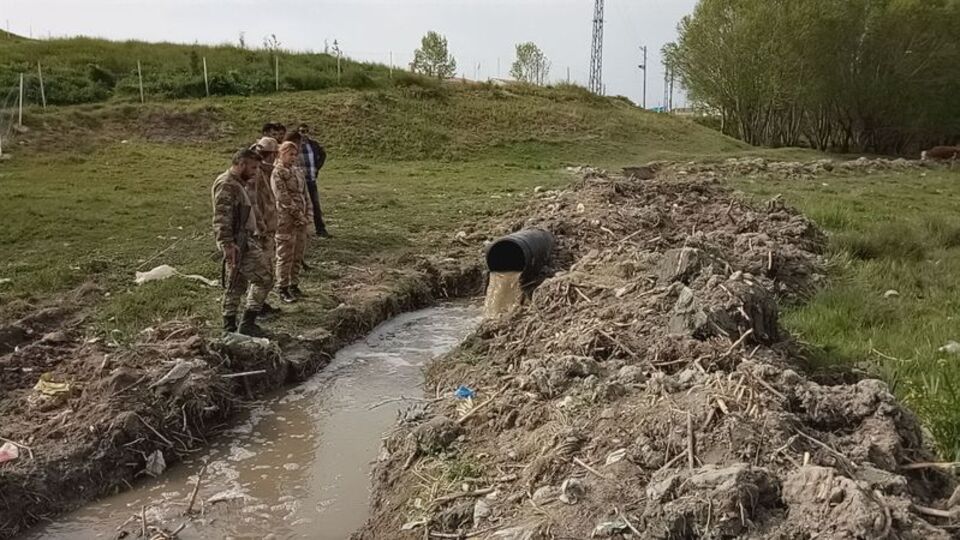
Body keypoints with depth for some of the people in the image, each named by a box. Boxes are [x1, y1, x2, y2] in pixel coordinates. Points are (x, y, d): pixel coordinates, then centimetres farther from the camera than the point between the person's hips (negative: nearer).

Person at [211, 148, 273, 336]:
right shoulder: (226, 185, -16)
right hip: (238, 245, -11)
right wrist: (227, 244, -28)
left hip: (245, 242, 11)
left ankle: (229, 326, 20)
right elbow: (221, 218, -23)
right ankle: (248, 322, -3)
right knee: (264, 279, -7)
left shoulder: (237, 184, 17)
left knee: (236, 285, 14)